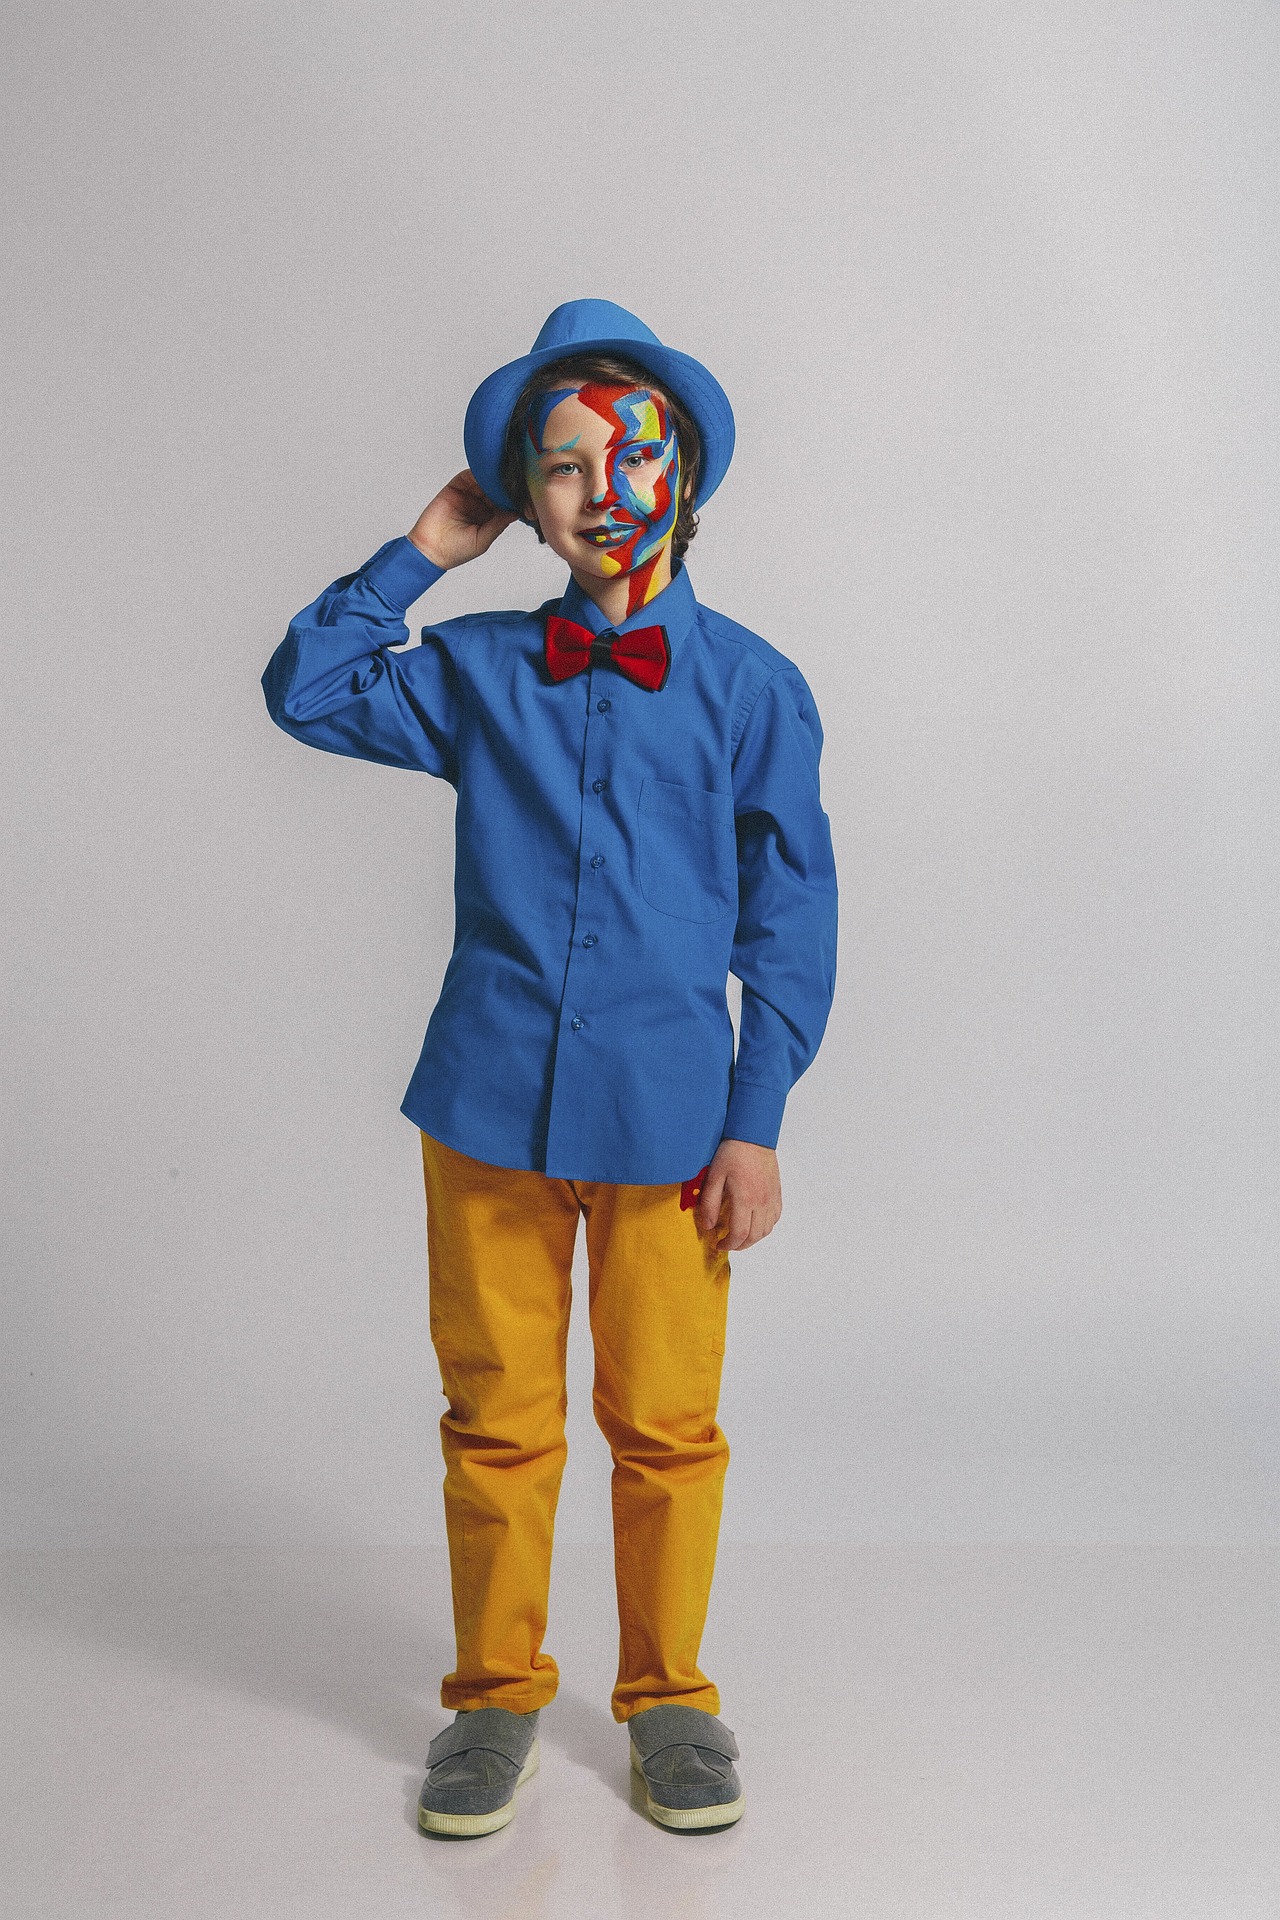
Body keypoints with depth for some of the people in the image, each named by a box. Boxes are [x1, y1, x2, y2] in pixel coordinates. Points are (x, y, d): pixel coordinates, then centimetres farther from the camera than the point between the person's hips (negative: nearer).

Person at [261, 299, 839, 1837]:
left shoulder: (751, 685, 1)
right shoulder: (477, 669, 6)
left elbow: (791, 914, 2)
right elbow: (305, 691, 13)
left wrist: (755, 1120, -2)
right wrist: (420, 553, 5)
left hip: (667, 1115, -1)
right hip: (488, 1102, 2)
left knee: (665, 1423, 8)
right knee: (495, 1414, 10)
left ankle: (667, 1694, 29)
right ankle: (497, 1691, 29)